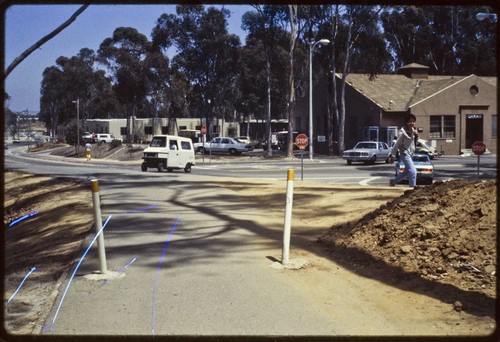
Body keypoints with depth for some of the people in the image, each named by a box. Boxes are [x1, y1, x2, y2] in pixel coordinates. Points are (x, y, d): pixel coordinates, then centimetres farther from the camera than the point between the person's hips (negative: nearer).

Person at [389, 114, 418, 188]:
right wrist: (393, 156, -10)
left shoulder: (412, 130, 4)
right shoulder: (402, 133, -20)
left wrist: (416, 135, -9)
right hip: (405, 154, -9)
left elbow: (415, 141, 12)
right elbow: (397, 144, -15)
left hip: (410, 154, 9)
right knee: (413, 172, -16)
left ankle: (393, 181, 35)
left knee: (407, 172, 20)